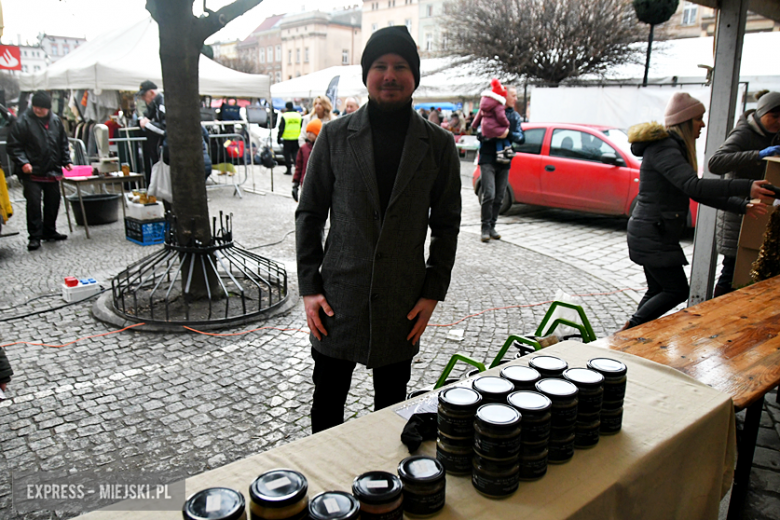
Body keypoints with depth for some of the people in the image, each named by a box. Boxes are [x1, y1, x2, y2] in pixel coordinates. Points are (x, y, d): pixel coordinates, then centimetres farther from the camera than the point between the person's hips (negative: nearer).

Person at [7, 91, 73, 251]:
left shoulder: (55, 121, 8)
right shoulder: (23, 122, -7)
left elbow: (63, 143, 18)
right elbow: (13, 146, -7)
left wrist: (66, 161, 10)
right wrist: (23, 162, -19)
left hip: (52, 172, 5)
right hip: (32, 173, -5)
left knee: (53, 202, 13)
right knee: (33, 203, -6)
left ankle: (49, 231, 28)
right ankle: (34, 236, 2)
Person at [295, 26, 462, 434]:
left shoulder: (438, 145, 1)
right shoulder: (335, 135, 0)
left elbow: (446, 224, 5)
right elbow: (310, 213, 3)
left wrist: (433, 293, 0)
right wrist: (309, 287, -2)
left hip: (404, 304, 0)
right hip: (338, 297, 0)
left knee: (392, 406, 15)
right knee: (326, 404, 12)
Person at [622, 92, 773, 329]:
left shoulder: (673, 147, 17)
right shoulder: (663, 149, -16)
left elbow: (698, 193, 16)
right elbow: (694, 186, -31)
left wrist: (742, 206, 9)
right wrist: (745, 187, -33)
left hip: (654, 233, 10)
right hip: (652, 234, -10)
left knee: (658, 291, 14)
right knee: (677, 290, -4)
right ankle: (632, 328, 3)